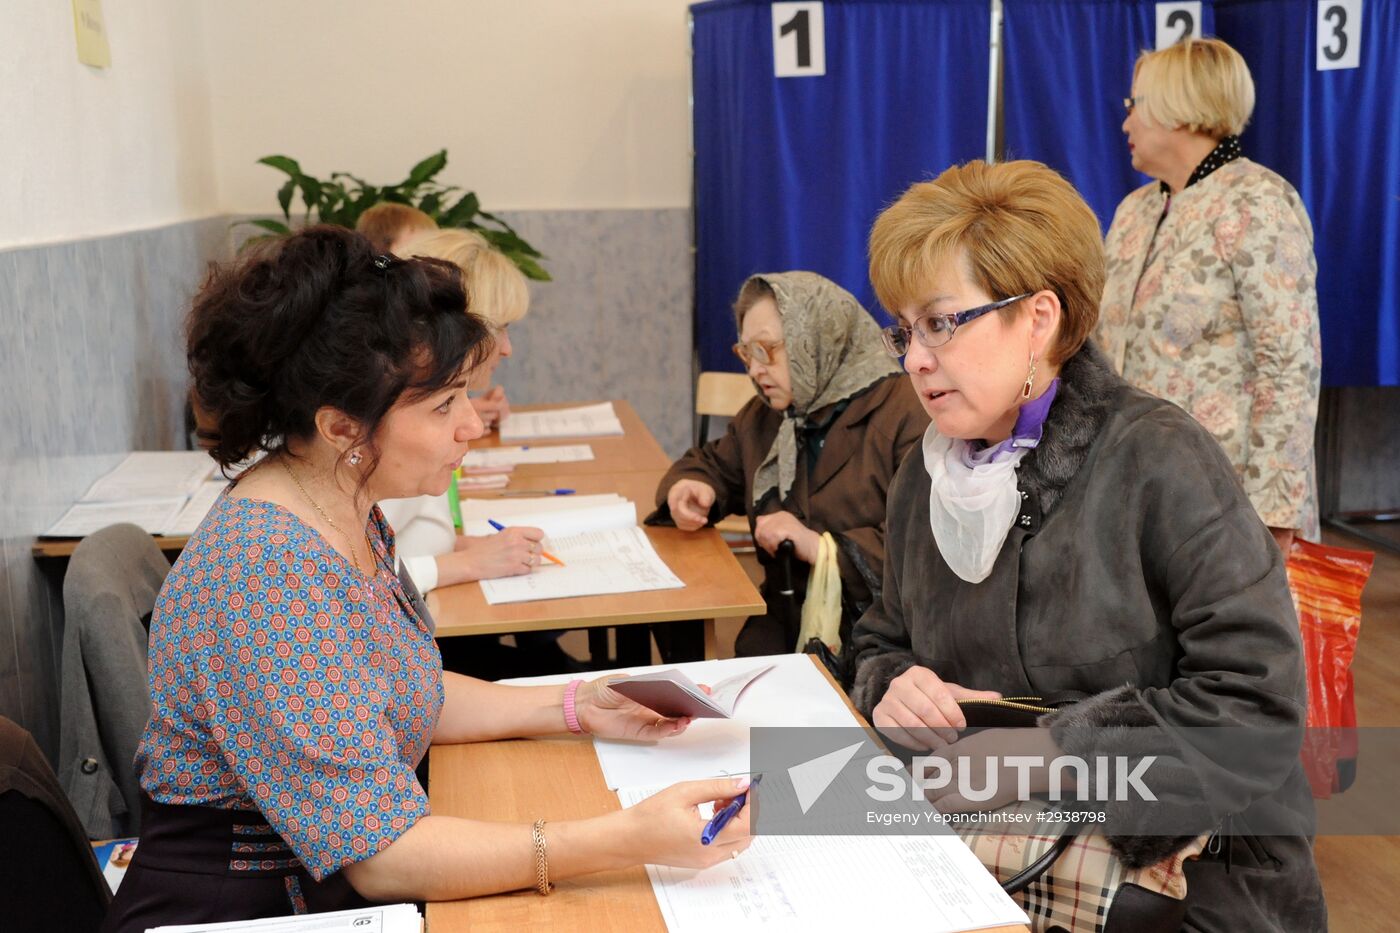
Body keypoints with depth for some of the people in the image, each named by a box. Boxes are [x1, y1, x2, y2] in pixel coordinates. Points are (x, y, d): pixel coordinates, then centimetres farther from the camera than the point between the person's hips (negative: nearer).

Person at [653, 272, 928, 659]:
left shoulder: (905, 416, -10)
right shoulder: (762, 416, 15)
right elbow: (713, 464, 32)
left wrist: (821, 546, -20)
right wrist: (689, 487, 7)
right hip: (781, 632, 6)